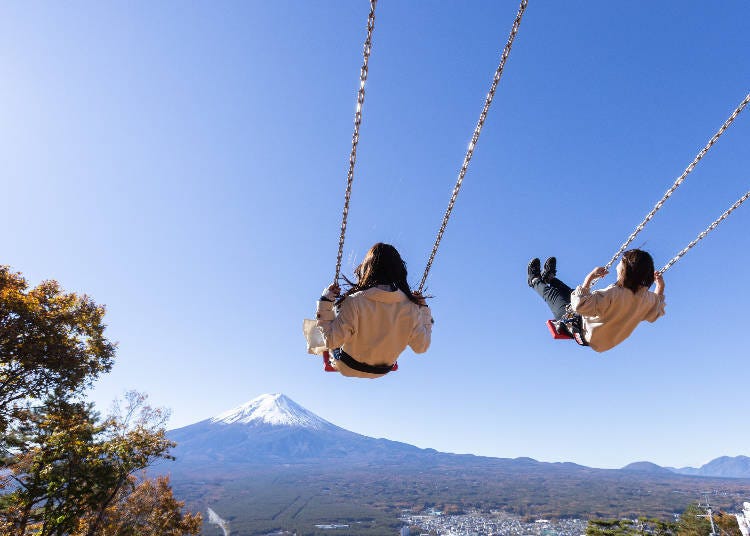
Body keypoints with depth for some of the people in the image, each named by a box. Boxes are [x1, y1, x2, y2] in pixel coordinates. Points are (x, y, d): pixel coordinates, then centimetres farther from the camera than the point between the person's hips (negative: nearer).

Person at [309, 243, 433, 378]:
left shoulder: (354, 302, -33)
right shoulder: (411, 307, -24)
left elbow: (331, 341, -25)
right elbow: (421, 347, -12)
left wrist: (325, 301, -19)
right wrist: (423, 309, -3)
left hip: (349, 368, -3)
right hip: (382, 371, 3)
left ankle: (330, 361, 50)